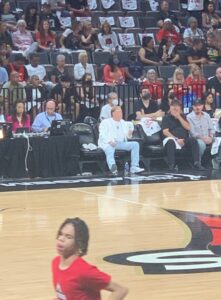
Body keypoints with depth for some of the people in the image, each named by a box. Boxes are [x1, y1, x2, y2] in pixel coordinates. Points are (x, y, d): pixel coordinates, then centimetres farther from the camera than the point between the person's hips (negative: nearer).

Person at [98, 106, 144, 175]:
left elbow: (127, 136, 22)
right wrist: (109, 141, -24)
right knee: (109, 148, -40)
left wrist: (129, 134, -4)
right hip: (107, 144, -5)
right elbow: (102, 135, -4)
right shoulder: (105, 122, 9)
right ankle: (113, 168, -68)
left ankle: (134, 167, -23)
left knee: (135, 144, -14)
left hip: (120, 143, 5)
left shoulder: (123, 123, 24)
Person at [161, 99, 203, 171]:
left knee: (193, 140, -26)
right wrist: (176, 139, -17)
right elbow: (165, 132, -5)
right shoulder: (166, 118, 9)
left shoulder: (183, 117, 20)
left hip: (184, 140, 3)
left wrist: (179, 117, -2)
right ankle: (171, 165, -41)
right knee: (170, 142, -38)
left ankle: (197, 163, -29)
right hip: (172, 138, -3)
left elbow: (188, 128, 5)